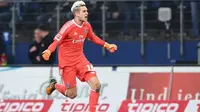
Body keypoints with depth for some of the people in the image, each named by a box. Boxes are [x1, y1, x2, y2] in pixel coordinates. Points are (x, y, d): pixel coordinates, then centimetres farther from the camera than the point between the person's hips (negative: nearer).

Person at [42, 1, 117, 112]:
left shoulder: (87, 26, -1)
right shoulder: (68, 27, -21)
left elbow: (93, 38, 19)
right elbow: (56, 41, -24)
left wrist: (107, 45, 19)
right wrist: (48, 51, -43)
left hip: (80, 59, 6)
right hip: (67, 62, -5)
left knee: (96, 85, -11)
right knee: (72, 94, 2)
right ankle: (54, 85, 32)